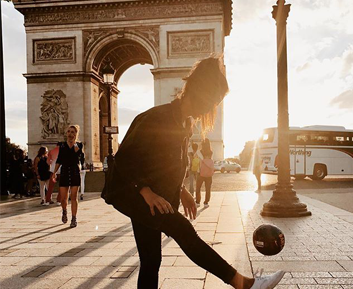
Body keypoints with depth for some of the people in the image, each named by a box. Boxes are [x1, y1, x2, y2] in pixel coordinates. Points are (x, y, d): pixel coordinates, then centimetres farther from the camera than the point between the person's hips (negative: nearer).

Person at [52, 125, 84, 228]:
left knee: (73, 197, -1)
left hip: (75, 173, -2)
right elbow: (59, 160, 11)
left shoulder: (79, 145, 5)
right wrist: (54, 172, 3)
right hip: (64, 173, 2)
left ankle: (74, 218, 7)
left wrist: (74, 143, -10)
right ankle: (64, 211, 33)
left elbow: (79, 152, -18)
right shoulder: (62, 145, 10)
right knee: (63, 197, 2)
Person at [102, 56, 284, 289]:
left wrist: (181, 190, 8)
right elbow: (124, 158, -20)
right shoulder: (157, 118, -18)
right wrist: (147, 192, -29)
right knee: (181, 227, -25)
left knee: (151, 262, 7)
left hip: (147, 197, 9)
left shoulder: (184, 123, 9)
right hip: (127, 192, -9)